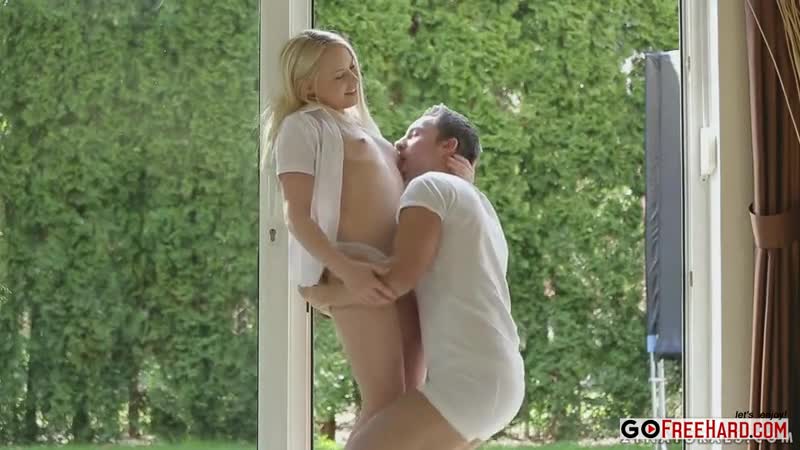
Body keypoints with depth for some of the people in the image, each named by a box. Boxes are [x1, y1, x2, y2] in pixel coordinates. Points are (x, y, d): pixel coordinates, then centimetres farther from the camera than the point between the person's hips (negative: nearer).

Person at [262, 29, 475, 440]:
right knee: (386, 404, -15)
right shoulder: (302, 126, 0)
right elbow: (298, 216, -10)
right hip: (357, 272, -9)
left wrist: (452, 175, 8)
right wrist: (347, 270, -26)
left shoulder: (357, 128, 28)